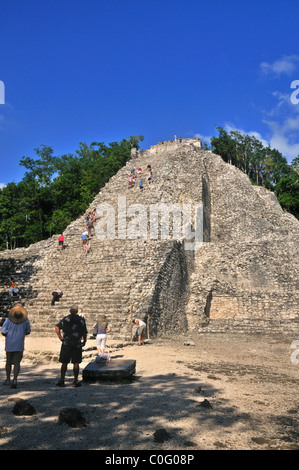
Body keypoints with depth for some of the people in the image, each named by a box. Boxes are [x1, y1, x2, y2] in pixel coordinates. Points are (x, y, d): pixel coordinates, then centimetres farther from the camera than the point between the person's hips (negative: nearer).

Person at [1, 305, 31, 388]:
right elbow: (28, 332, 7)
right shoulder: (25, 320, -5)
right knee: (17, 363, -1)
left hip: (9, 345, 1)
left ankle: (8, 379, 28)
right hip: (19, 345, -1)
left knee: (8, 362, 19)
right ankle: (15, 380, -19)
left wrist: (9, 336, 10)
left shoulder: (8, 320, -9)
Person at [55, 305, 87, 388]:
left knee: (64, 363, 8)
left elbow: (57, 327, -6)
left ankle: (62, 380, 9)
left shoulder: (65, 319, 4)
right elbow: (85, 332, 0)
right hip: (77, 344, -1)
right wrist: (84, 342, 10)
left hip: (66, 344, 1)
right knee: (76, 363, 3)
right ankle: (75, 381, 5)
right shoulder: (81, 320, 3)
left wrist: (60, 337, -1)